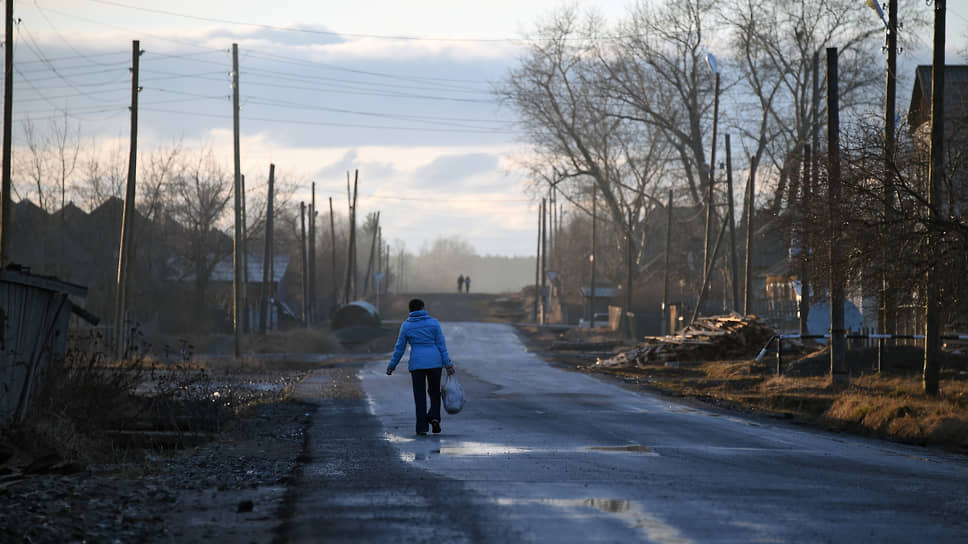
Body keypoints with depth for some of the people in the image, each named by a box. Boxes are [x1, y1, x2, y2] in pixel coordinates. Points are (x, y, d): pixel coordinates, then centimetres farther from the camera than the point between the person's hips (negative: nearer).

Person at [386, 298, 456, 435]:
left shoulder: (406, 325, 1)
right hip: (435, 362, 1)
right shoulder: (433, 323, 1)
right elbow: (441, 345, -1)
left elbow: (399, 348, 4)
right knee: (434, 391, 17)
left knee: (420, 395, 6)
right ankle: (434, 417, -5)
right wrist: (448, 364, 0)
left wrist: (391, 366, 14)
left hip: (417, 363, 0)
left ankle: (422, 427, -1)